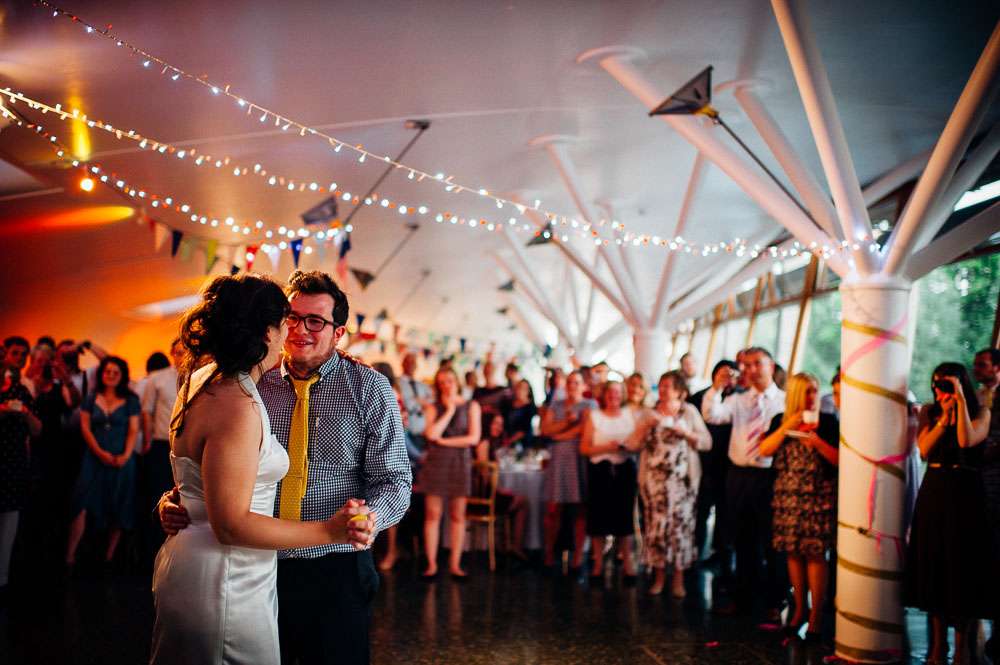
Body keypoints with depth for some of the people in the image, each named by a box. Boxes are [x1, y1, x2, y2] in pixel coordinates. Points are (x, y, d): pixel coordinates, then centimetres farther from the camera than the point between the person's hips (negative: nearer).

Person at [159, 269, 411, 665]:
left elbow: (394, 479, -6)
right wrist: (174, 503, -13)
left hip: (335, 572, -2)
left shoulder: (369, 389, -3)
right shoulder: (255, 388, 4)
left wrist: (370, 516, -27)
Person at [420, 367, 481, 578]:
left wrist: (444, 441, -5)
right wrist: (449, 410, -4)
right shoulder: (433, 408, 7)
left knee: (457, 515, 2)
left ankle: (455, 563, 8)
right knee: (432, 514, -2)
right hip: (435, 463, 0)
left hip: (460, 464, 0)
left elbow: (473, 438, -3)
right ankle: (431, 564, 4)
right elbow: (431, 434, -11)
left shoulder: (471, 406, 7)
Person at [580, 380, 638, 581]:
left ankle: (627, 563, 8)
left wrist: (625, 445, -11)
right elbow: (584, 448, 1)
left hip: (624, 469, 1)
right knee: (599, 515, -1)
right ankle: (598, 563, 10)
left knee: (625, 514, 0)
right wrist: (606, 447, -13)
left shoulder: (630, 415, 11)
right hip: (600, 469, -1)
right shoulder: (593, 416, 6)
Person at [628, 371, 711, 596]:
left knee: (681, 524, -1)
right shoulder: (650, 413, 9)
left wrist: (685, 432, -13)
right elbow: (633, 445, 4)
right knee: (656, 524, 0)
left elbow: (707, 442, 0)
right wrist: (646, 426, -10)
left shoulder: (690, 411, 4)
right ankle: (659, 576, 11)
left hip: (682, 478, -1)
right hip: (654, 478, 2)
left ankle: (678, 578, 7)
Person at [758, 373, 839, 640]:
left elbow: (839, 459, -3)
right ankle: (799, 609, 18)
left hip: (818, 497, -3)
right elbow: (765, 450, -4)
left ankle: (816, 616, 1)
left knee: (815, 554, -6)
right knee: (793, 552, 6)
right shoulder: (780, 420, 8)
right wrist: (787, 427, -10)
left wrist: (817, 442, -17)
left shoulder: (827, 422, 1)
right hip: (788, 495, 3)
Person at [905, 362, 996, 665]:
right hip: (933, 493, 3)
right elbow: (924, 449, -5)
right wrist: (945, 416, -10)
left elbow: (966, 440, -19)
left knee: (963, 566, 0)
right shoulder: (930, 411, 6)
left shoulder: (980, 412, -1)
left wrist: (961, 400, -18)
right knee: (934, 566, 6)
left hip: (965, 495, -3)